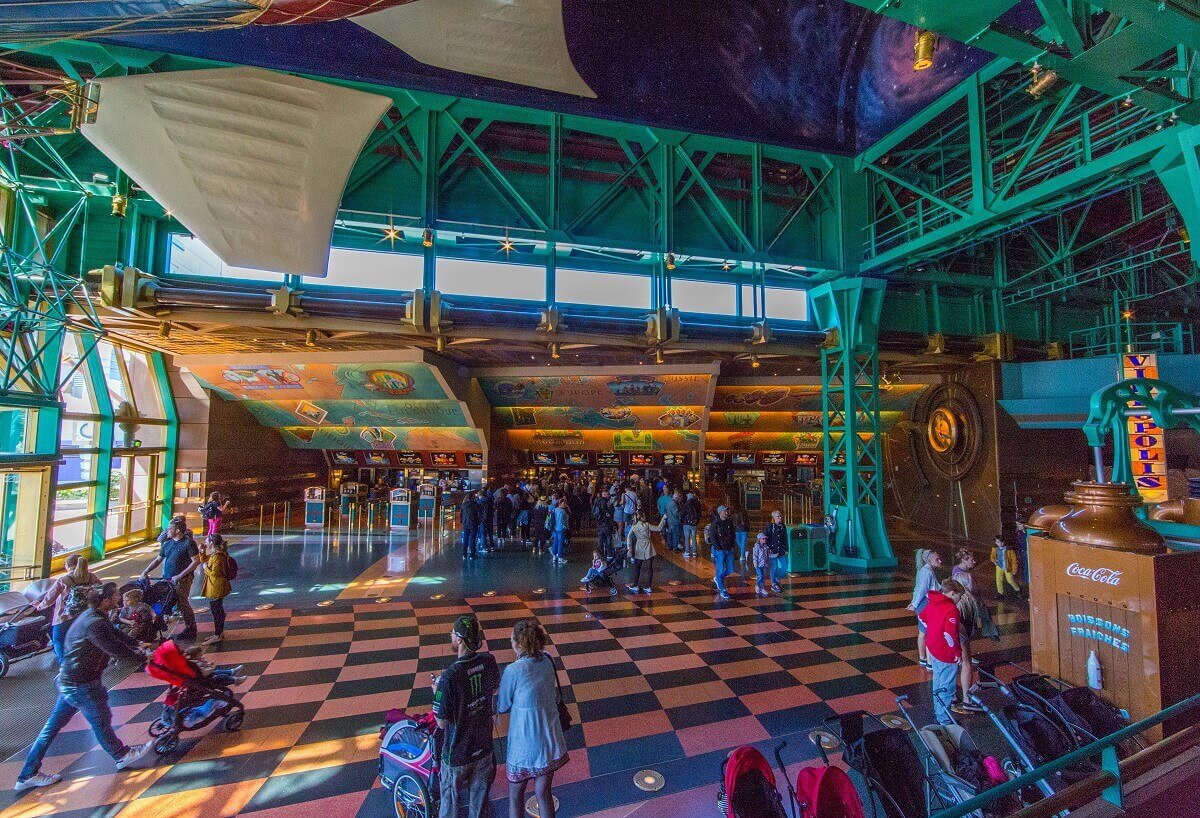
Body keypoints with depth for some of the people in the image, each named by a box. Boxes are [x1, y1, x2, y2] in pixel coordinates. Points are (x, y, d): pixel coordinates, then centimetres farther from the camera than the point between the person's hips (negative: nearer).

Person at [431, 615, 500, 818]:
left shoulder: (449, 677, -32)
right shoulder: (488, 661, -16)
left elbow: (442, 722, -20)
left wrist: (437, 692, -6)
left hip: (457, 754, -4)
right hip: (484, 747, 4)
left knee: (450, 801, 22)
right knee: (479, 799, 25)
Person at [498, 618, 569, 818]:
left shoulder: (513, 671, -25)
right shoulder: (547, 661, -10)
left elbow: (502, 707, -10)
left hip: (524, 746, -4)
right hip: (550, 742, 4)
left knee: (515, 796, 21)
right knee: (544, 793, 23)